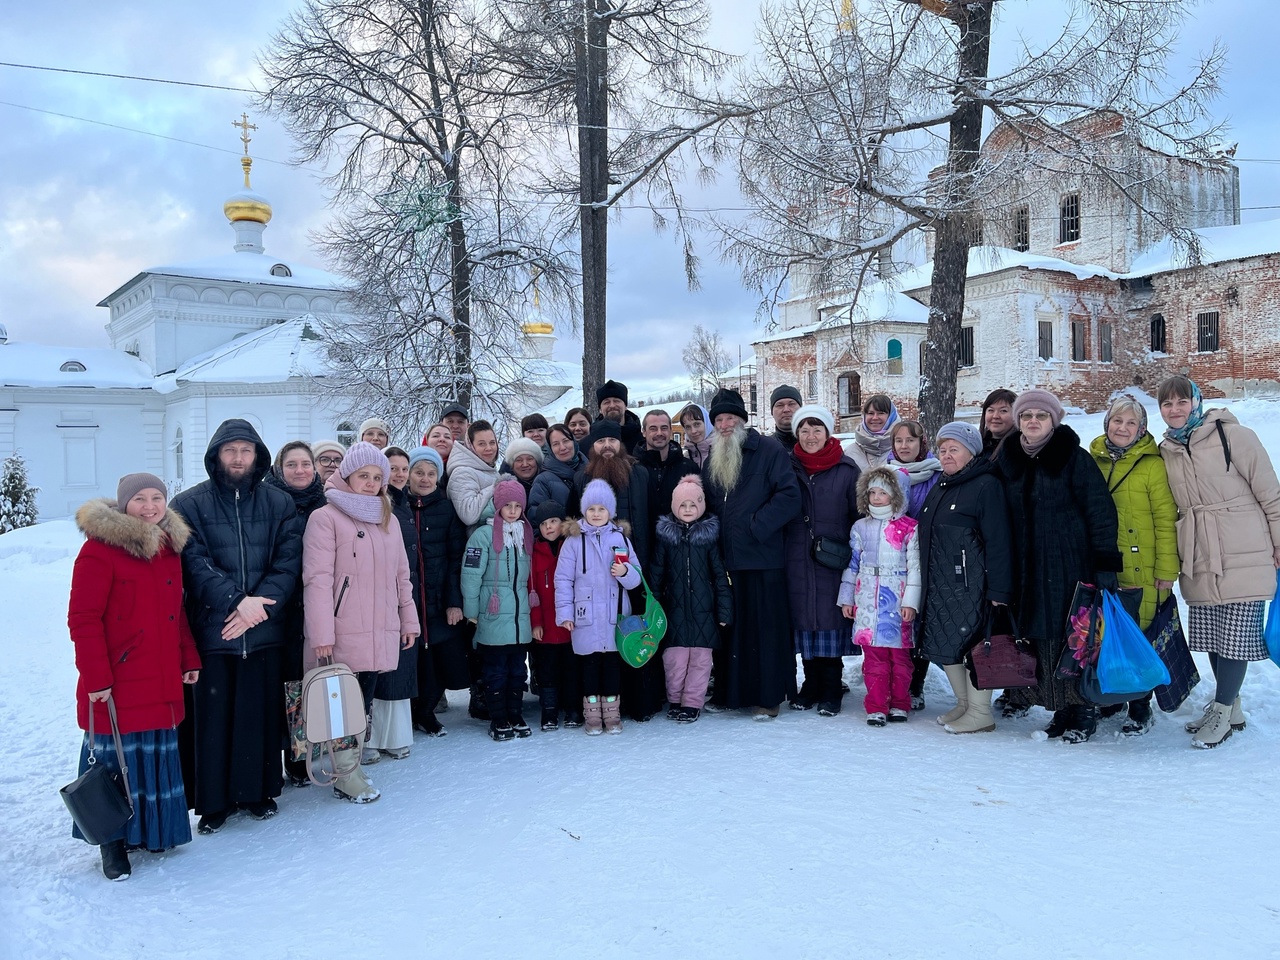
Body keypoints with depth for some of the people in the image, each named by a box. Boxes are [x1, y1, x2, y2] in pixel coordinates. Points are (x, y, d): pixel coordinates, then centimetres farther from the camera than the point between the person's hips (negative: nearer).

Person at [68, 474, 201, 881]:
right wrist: (96, 676, -16)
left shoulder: (169, 547, 12)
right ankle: (113, 840, 17)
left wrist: (189, 659, 14)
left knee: (157, 757, 13)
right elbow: (83, 618, -13)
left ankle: (152, 829, 28)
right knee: (115, 762, 2)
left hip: (163, 684, 7)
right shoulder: (99, 549, -11)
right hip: (116, 687, -6)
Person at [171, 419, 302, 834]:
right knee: (213, 716, 4)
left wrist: (260, 604, -15)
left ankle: (259, 790, 25)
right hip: (211, 629, -1)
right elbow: (193, 563, -8)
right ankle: (215, 800, 18)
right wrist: (235, 601, -19)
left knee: (262, 714, 9)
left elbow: (288, 561, -1)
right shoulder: (189, 503, 1)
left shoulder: (279, 503, 6)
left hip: (266, 630, 1)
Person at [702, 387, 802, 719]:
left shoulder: (769, 450, -5)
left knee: (766, 626, 0)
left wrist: (755, 525, -14)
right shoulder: (712, 459, 16)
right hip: (725, 558, 6)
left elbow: (790, 496, -13)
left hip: (763, 557, -6)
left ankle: (768, 696, 9)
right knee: (729, 626, 11)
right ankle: (729, 691, 21)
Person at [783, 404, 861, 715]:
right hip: (798, 562, 2)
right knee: (804, 619, 7)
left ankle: (831, 689, 12)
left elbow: (860, 515, 2)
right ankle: (811, 684, 20)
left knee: (831, 620, 1)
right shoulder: (788, 467, 7)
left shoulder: (847, 470, 1)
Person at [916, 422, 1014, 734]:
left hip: (970, 585, -8)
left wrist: (999, 591, -19)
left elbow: (998, 542, -15)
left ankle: (981, 713, 8)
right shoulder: (939, 488, 17)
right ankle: (964, 704, 26)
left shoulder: (986, 485, -9)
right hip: (938, 586, 9)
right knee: (942, 644, 11)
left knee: (971, 644, -4)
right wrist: (924, 584, 19)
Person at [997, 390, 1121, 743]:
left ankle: (1083, 711, 12)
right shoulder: (1007, 459, 9)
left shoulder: (1074, 457, -6)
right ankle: (1062, 709, 18)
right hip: (1029, 568, 5)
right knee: (1042, 636, 6)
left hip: (1071, 565, -5)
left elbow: (1101, 512, -8)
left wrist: (1106, 565, -14)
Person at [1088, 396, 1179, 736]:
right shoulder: (1093, 460, 7)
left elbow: (1166, 521, -8)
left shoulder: (1153, 465, -7)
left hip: (1140, 571, -4)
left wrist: (1167, 570, -10)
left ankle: (1140, 708, 16)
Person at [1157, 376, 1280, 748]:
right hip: (1199, 562, 5)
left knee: (1235, 635, -2)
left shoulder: (1233, 436, -8)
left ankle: (1221, 712, 12)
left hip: (1243, 557, -5)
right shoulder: (1167, 451, 9)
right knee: (1211, 636, 11)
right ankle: (1231, 708, 27)